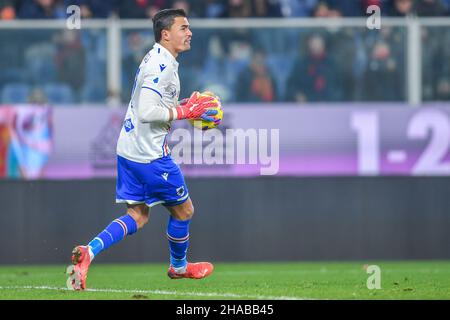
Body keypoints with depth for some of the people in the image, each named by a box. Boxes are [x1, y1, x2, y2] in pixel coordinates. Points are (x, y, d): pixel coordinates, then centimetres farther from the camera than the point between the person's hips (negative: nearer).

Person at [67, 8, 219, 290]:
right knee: (183, 209, 11)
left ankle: (89, 252, -7)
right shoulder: (162, 66, -19)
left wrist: (185, 107, 12)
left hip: (129, 149, 9)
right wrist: (185, 112, -18)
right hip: (150, 154, -9)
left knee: (137, 217, 11)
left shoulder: (154, 59, 13)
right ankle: (179, 266, 31)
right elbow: (147, 112, -27)